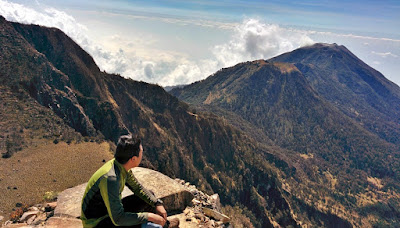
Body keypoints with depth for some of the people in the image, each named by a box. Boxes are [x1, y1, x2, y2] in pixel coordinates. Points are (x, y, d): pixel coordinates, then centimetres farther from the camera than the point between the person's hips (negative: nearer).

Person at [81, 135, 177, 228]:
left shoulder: (121, 165, -8)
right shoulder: (110, 178, -34)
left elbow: (138, 188, 8)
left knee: (150, 197, 11)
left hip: (112, 210, 9)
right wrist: (150, 216, -23)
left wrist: (158, 204, -3)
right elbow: (118, 219, -30)